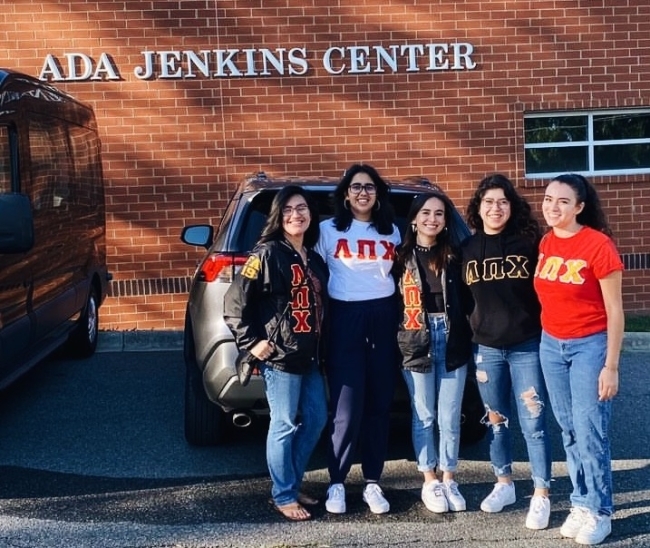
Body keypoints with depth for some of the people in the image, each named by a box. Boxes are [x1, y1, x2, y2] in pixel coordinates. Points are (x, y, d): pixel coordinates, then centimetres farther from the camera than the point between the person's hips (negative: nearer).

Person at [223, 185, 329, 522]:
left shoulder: (314, 259, 14)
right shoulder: (268, 253, -9)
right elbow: (235, 301, -12)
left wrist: (320, 346, 11)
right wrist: (251, 342, -13)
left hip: (310, 356, 8)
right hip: (280, 356, -8)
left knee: (316, 420, 13)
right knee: (285, 426, -1)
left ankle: (292, 485, 28)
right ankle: (282, 496, 13)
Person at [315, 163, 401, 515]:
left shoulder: (391, 232, 13)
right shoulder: (328, 230, 3)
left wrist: (402, 320, 9)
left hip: (384, 319, 3)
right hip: (344, 319, -3)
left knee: (380, 405, 5)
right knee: (347, 408, -7)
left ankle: (373, 483, 15)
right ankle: (337, 483, 8)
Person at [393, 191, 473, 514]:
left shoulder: (454, 256, 6)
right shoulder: (402, 257, 2)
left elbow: (467, 301, 5)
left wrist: (469, 338, -4)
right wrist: (395, 341, -5)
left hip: (452, 342, 1)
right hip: (416, 344, -1)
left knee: (450, 418, 6)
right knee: (424, 417, 7)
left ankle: (448, 480, 20)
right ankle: (430, 482, 19)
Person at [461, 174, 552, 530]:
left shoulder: (529, 242, -3)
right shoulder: (467, 248, 4)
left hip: (527, 346, -3)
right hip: (485, 348, 3)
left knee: (533, 423, -1)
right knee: (496, 421, 14)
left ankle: (541, 496, 11)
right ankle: (504, 485, 30)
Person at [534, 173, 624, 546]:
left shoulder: (598, 244, -15)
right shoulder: (545, 243, 3)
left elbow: (615, 311, -12)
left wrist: (611, 366, -13)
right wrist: (546, 338, 10)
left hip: (589, 345, -6)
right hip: (551, 345, 6)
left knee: (591, 432, -2)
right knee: (569, 431, 11)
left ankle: (600, 512, 12)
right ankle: (581, 504, 23)